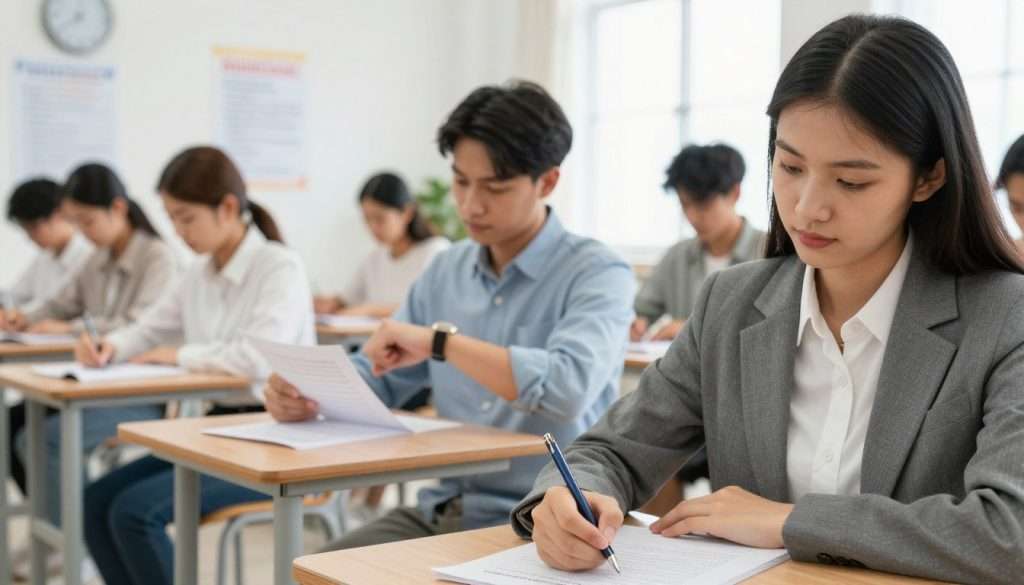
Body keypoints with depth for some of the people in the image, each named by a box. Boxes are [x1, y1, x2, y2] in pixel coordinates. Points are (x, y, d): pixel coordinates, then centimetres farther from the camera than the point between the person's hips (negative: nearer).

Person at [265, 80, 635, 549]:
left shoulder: (597, 274, -11)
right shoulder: (446, 271, 10)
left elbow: (569, 389, -29)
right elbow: (375, 376, 13)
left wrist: (443, 340, -25)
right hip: (441, 511, 6)